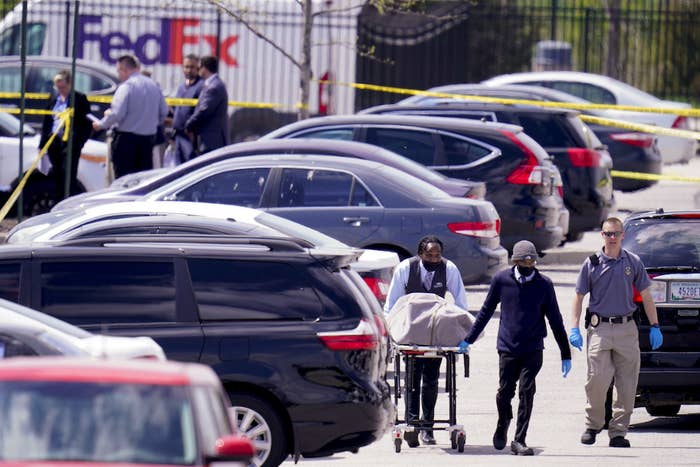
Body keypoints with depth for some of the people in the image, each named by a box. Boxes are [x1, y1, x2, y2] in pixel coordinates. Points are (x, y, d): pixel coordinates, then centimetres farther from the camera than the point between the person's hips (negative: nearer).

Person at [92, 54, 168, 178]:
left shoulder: (126, 87, -13)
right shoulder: (154, 85, 8)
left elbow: (117, 114, -19)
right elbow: (164, 111, 12)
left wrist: (101, 124, -4)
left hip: (127, 138, -7)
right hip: (149, 138, 7)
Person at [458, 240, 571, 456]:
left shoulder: (543, 284, 0)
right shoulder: (501, 280, 0)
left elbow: (555, 320, 6)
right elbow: (486, 311, 11)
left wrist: (565, 354, 7)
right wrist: (468, 339, 13)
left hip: (533, 350, 0)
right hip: (508, 347, 0)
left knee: (527, 393, -7)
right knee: (505, 392, 2)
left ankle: (519, 440, 2)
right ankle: (502, 424, 33)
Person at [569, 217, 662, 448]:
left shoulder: (633, 262, 7)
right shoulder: (591, 264, 3)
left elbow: (646, 296, 13)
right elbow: (579, 297, 7)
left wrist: (654, 326, 9)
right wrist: (574, 328, -1)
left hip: (626, 328, 2)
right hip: (599, 329, -2)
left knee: (627, 385, -1)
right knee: (597, 379, -10)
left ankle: (618, 431, 6)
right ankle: (592, 425, 8)